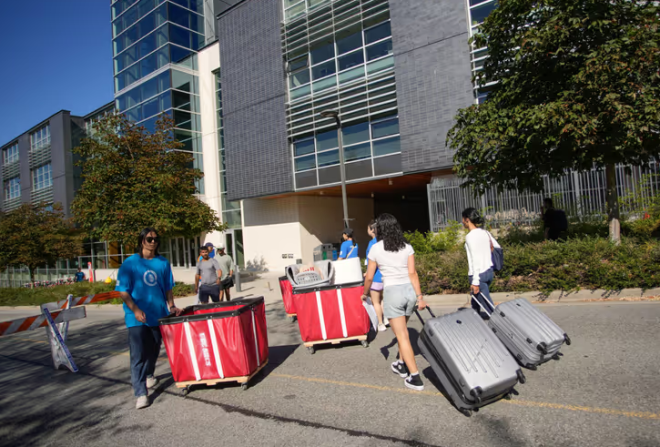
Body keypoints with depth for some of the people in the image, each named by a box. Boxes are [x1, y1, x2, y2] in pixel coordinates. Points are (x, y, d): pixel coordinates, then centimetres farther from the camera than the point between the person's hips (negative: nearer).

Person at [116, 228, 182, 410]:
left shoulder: (163, 263, 5)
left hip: (158, 314, 4)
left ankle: (148, 375, 44)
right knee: (138, 354, -7)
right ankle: (140, 393, -3)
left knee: (153, 350, 18)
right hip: (137, 317, -4)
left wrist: (171, 306, 0)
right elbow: (123, 291, -6)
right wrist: (135, 310, -18)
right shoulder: (130, 263, -5)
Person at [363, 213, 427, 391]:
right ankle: (402, 365, 38)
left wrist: (365, 294, 17)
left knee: (402, 336, 2)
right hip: (409, 290, 5)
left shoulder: (376, 249, -3)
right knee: (403, 330, 24)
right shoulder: (407, 247, 4)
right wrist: (419, 296, -2)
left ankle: (415, 378, 3)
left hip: (392, 292, -4)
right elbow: (412, 273, -4)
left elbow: (369, 277, 2)